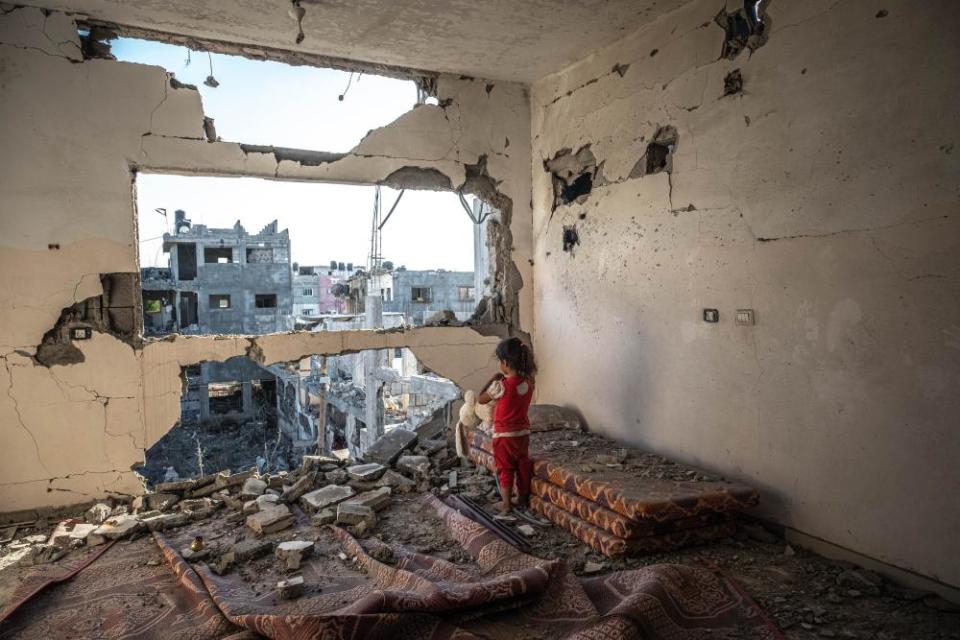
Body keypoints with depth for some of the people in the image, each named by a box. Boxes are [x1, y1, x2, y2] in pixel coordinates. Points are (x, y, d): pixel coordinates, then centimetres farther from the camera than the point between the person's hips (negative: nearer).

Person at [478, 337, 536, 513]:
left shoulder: (500, 386, -23)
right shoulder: (529, 382, -6)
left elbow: (481, 399, -7)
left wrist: (492, 380, -1)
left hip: (504, 434, -5)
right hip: (523, 432, 5)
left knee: (505, 469, 8)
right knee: (523, 466, 16)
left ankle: (505, 504, 17)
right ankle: (523, 499, 29)